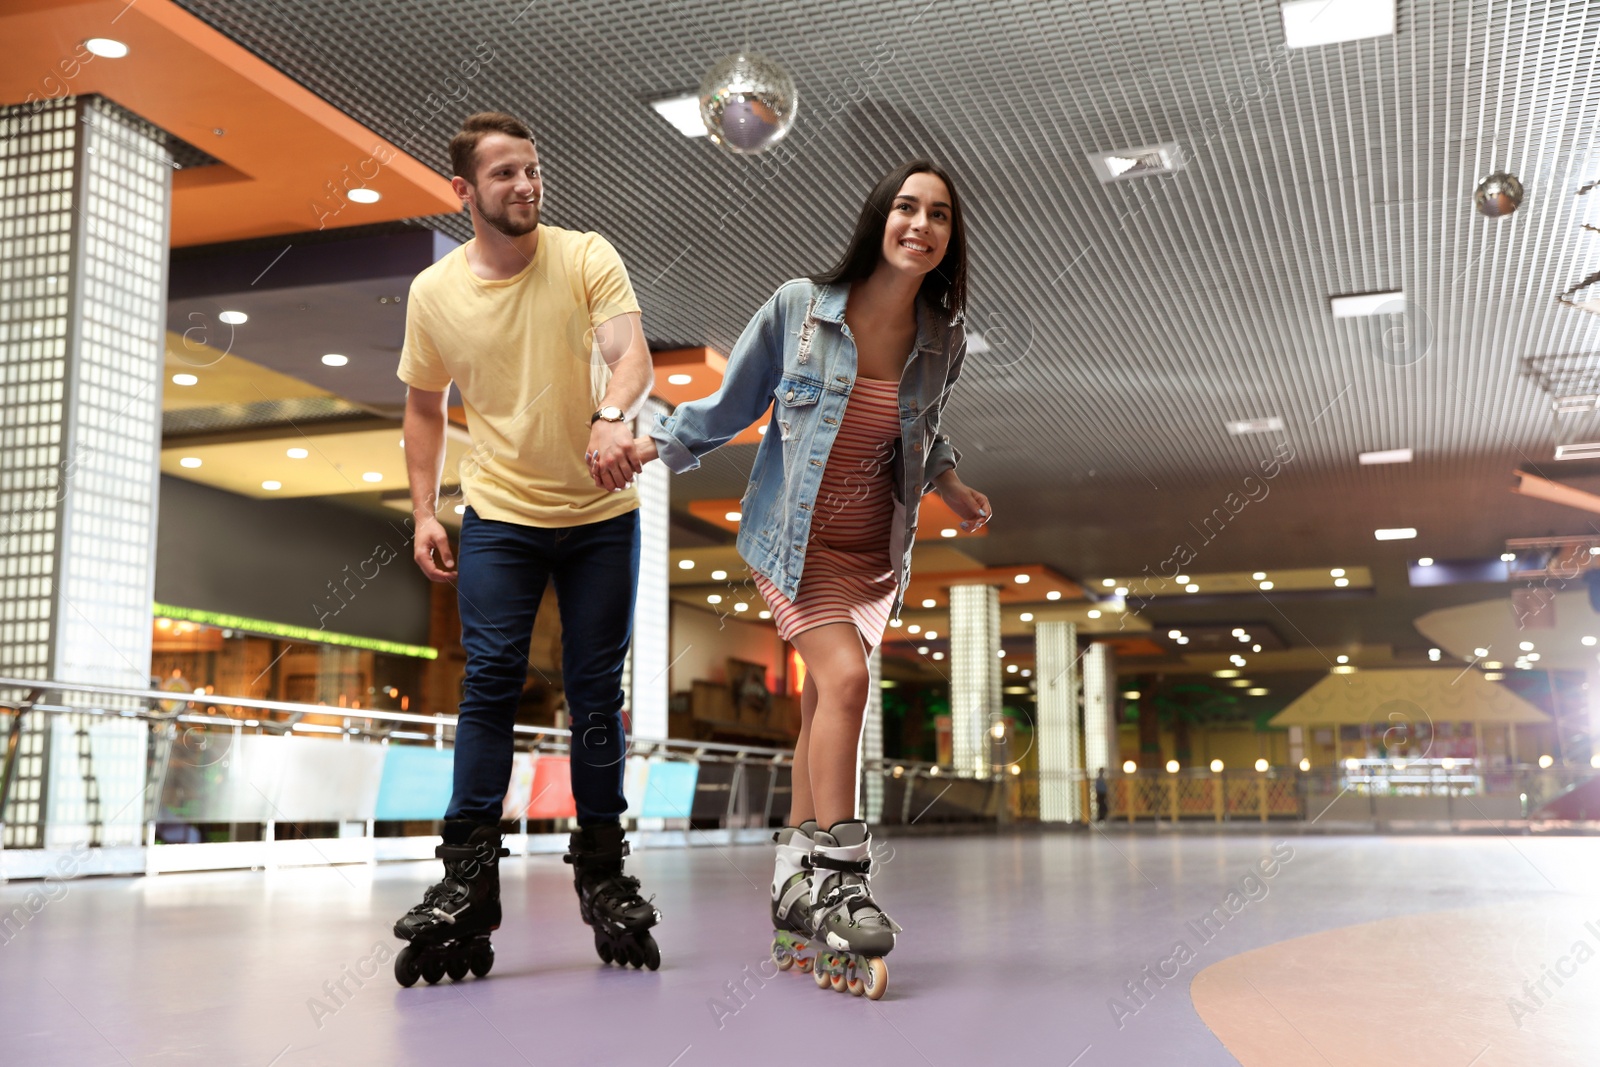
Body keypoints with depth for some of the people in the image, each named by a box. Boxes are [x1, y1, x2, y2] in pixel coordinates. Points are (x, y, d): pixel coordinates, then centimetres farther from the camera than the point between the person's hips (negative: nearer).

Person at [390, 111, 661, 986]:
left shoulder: (587, 258, -8)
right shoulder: (433, 292, -2)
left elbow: (631, 352, -23)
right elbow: (423, 405, 11)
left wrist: (613, 418, -44)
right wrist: (424, 512, 5)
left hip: (601, 513, 0)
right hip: (498, 517, 1)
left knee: (596, 691, 5)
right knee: (489, 682, -7)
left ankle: (603, 872, 17)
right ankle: (467, 881, -2)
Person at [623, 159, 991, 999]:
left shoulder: (942, 341, -2)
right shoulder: (797, 308, -13)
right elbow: (732, 403, -1)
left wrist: (952, 487, 3)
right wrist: (651, 446, -6)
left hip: (872, 551, 4)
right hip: (793, 540, -4)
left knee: (821, 711, 8)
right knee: (844, 676, -23)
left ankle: (797, 900, 18)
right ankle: (838, 876, -13)